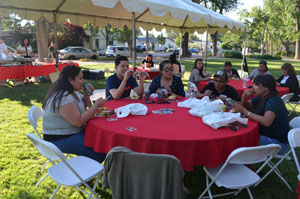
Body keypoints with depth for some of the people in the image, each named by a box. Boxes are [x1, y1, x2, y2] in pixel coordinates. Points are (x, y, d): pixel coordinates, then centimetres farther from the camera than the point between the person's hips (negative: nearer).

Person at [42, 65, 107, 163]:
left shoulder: (72, 92, 5)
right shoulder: (63, 98, -25)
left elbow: (83, 106, 21)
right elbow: (79, 121, -27)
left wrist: (86, 95, -1)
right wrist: (97, 104, -21)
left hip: (73, 132, 10)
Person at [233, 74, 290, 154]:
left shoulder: (274, 100, -23)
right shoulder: (260, 98, 3)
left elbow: (266, 122, -36)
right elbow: (247, 106, 18)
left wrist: (244, 111, -32)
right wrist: (244, 97, -5)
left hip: (278, 142, -8)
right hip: (265, 135, 8)